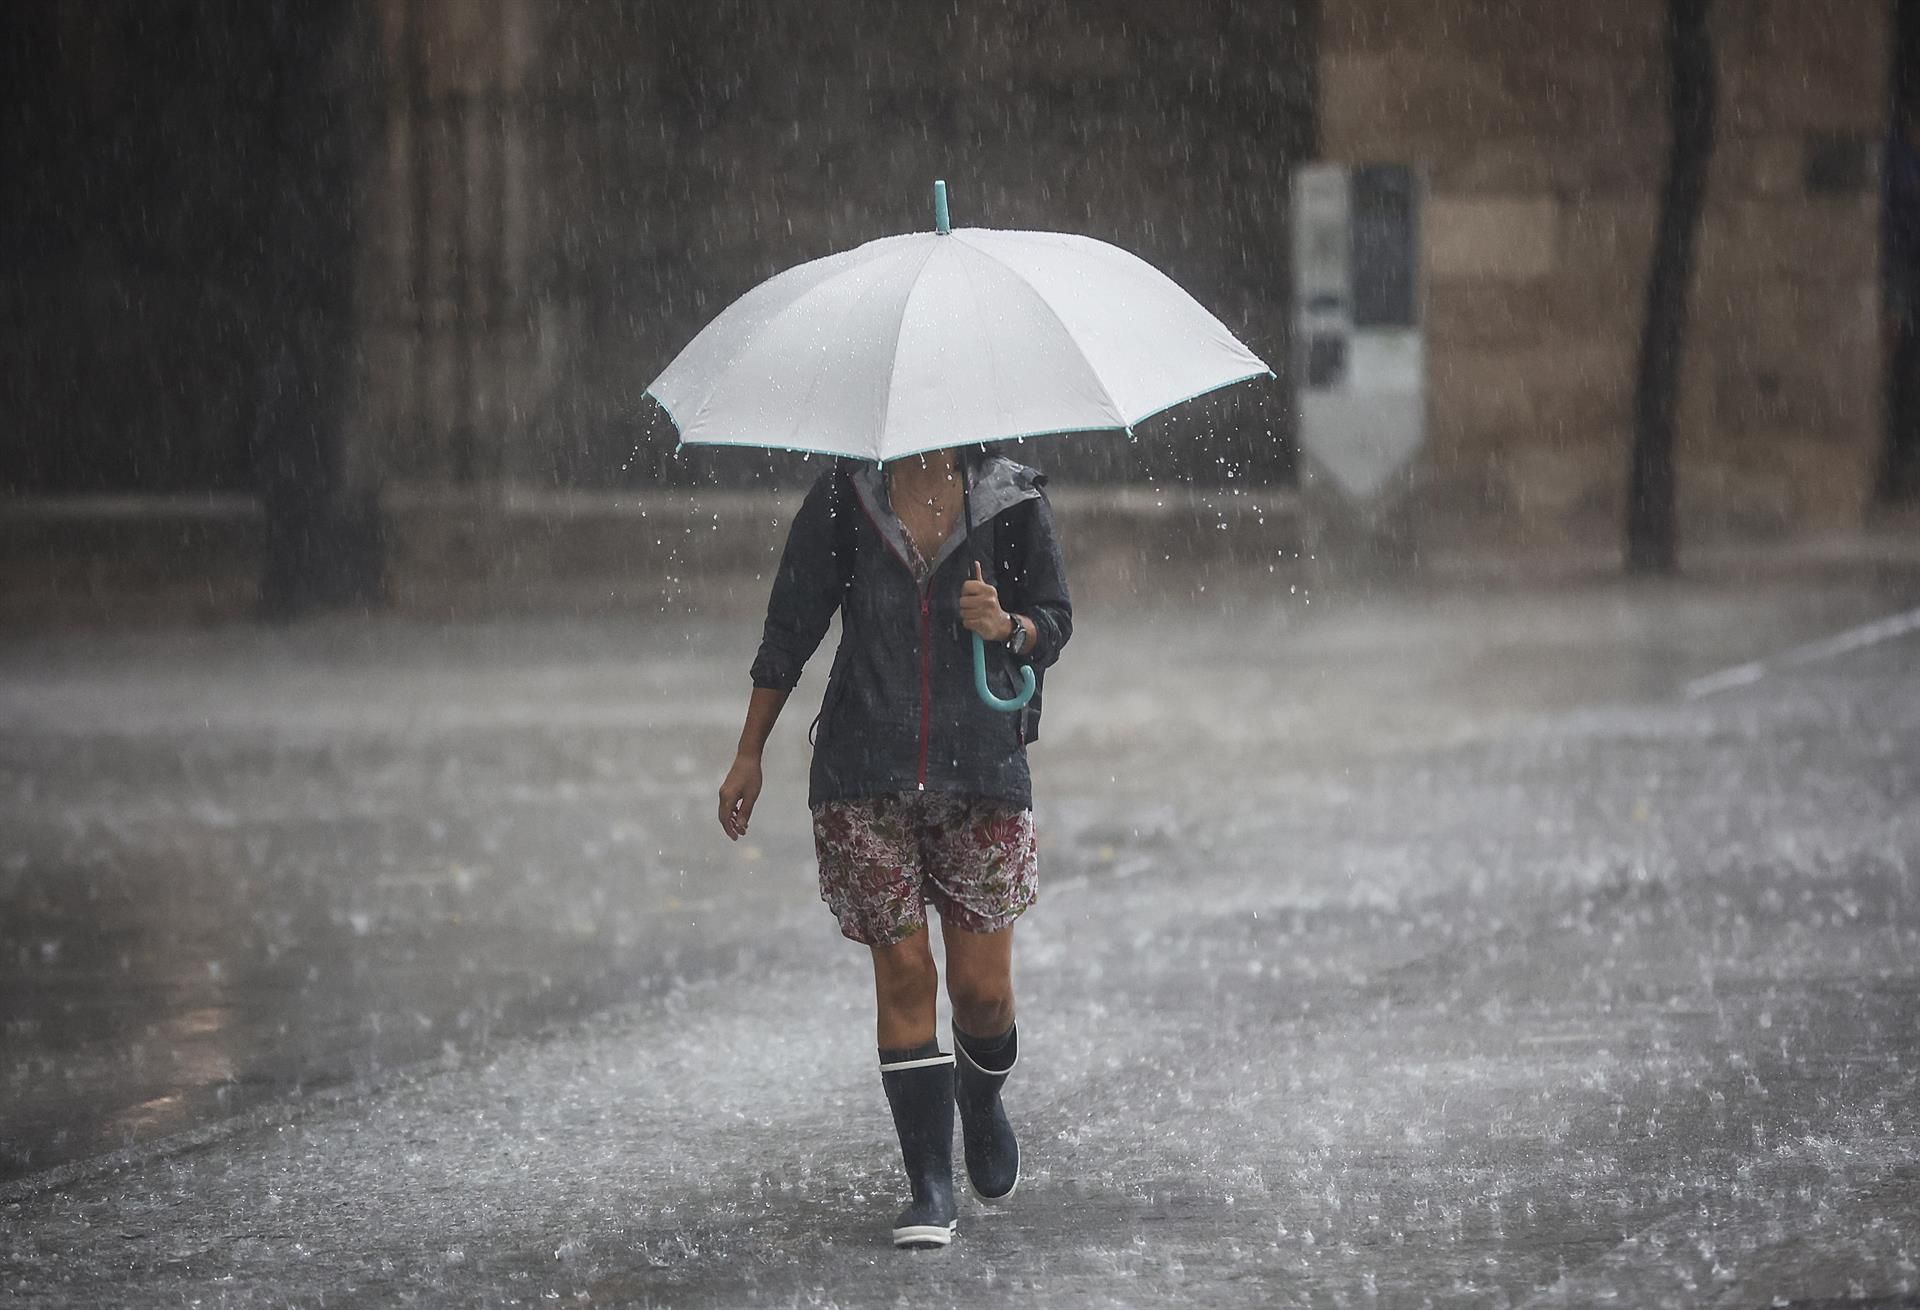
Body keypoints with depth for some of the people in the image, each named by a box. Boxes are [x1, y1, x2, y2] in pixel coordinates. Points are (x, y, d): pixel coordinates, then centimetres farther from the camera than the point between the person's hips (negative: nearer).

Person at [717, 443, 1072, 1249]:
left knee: (983, 987, 0)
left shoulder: (1011, 500, 2)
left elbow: (1055, 624, 8)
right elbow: (791, 624, 8)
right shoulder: (845, 497, 2)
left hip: (982, 770, 0)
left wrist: (1005, 625, -16)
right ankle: (930, 1189, 1)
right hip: (866, 775, 0)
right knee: (903, 973, -4)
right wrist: (748, 755, 8)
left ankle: (981, 1099, 34)